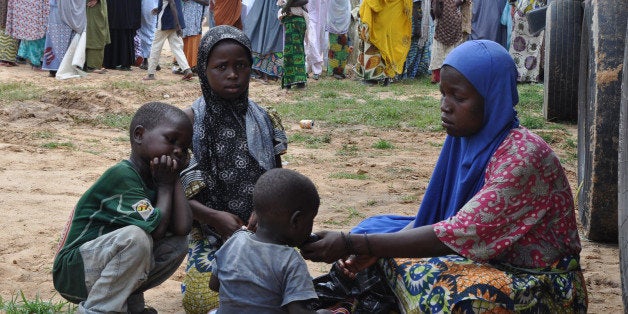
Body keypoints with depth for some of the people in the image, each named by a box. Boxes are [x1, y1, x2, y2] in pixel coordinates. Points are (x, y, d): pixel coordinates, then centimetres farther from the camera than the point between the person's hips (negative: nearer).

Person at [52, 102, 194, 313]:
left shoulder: (154, 178, 7)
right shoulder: (122, 175, -19)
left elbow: (182, 227, -9)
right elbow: (156, 229, -24)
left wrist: (175, 177, -3)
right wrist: (165, 185, -11)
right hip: (73, 273, -8)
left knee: (178, 243, -2)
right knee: (136, 237, -32)